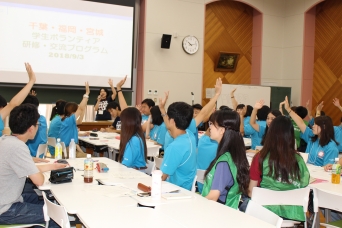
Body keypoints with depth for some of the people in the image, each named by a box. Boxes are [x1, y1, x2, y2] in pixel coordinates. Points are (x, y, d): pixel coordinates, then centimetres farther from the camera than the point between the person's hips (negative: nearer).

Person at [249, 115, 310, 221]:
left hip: (268, 210, -3)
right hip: (293, 213, 4)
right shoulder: (298, 159, -6)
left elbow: (251, 191, -8)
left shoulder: (260, 158, -13)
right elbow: (304, 184, 5)